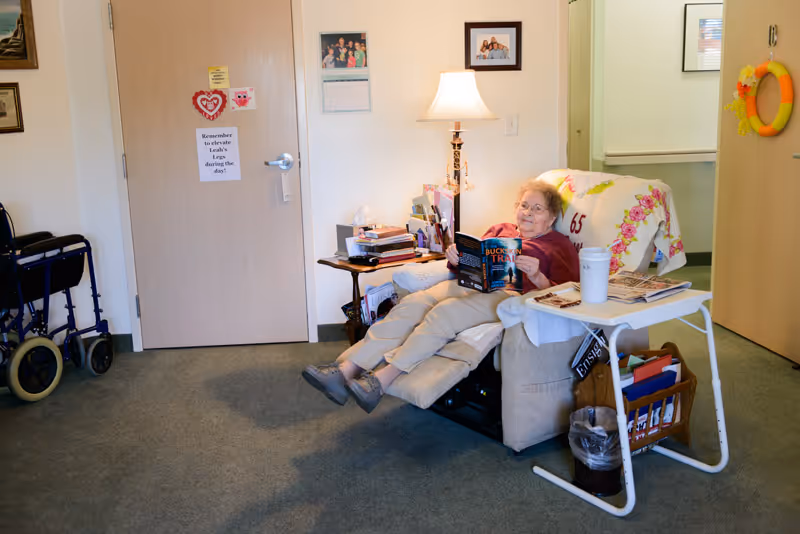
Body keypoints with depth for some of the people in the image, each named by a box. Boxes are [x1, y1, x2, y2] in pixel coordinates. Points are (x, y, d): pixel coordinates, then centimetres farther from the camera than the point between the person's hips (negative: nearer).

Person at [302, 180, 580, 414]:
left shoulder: (559, 245, 14)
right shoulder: (500, 230, 31)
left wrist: (536, 276, -16)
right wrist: (456, 259, 8)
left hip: (508, 294, -5)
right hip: (468, 285, 6)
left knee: (444, 312, -33)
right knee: (411, 304, -24)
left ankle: (382, 380, -40)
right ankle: (346, 368, -35)